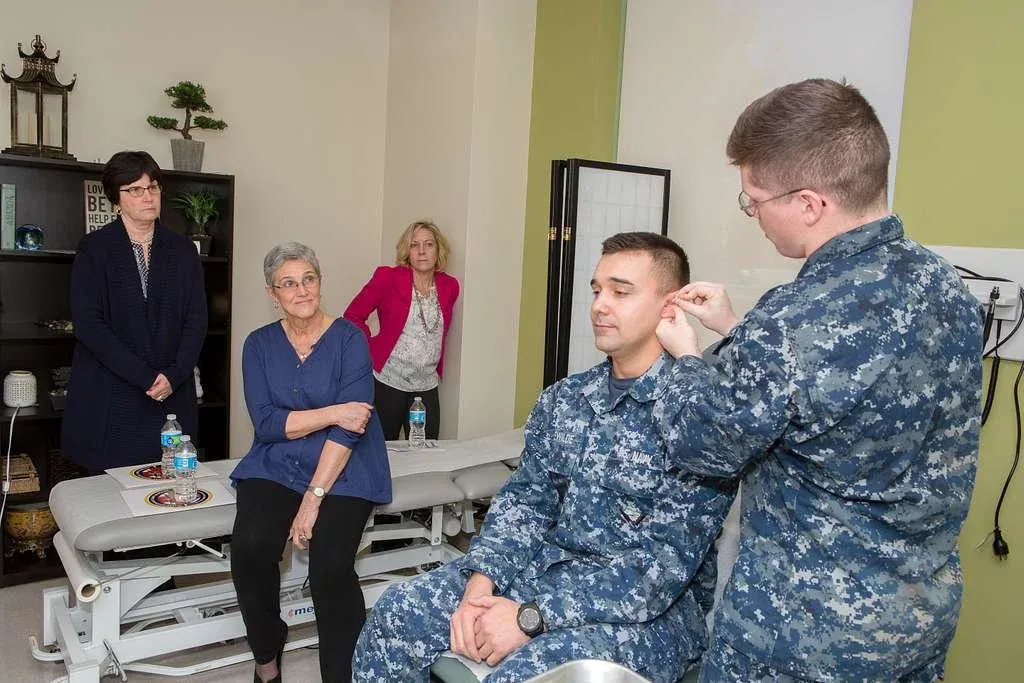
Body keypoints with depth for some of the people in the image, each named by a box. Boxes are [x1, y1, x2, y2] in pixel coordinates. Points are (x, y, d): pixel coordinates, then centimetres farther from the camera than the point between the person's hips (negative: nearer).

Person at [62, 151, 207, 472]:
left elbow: (197, 319, 5)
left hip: (172, 397, 2)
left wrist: (173, 376, -9)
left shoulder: (182, 250, 9)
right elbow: (88, 324, -8)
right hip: (109, 402, -2)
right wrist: (146, 378, -13)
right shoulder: (94, 249, 1)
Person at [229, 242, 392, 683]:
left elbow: (349, 427, -13)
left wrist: (314, 497, -19)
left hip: (342, 470, -2)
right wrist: (333, 413, -18)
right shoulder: (259, 345, 5)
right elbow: (266, 423, -6)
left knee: (330, 568, -25)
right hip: (276, 466, 3)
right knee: (249, 548, -23)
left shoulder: (349, 339, -5)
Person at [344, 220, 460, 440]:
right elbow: (353, 316, 0)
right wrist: (372, 349, -5)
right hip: (387, 383, -3)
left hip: (427, 387, 4)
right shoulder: (388, 278, -6)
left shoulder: (450, 286, 6)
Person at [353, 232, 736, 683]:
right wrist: (481, 582, -13)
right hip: (547, 572, 6)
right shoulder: (563, 398, 7)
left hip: (654, 608, -6)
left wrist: (531, 616, -24)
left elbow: (665, 563, -21)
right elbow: (525, 500, 6)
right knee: (397, 614, -5)